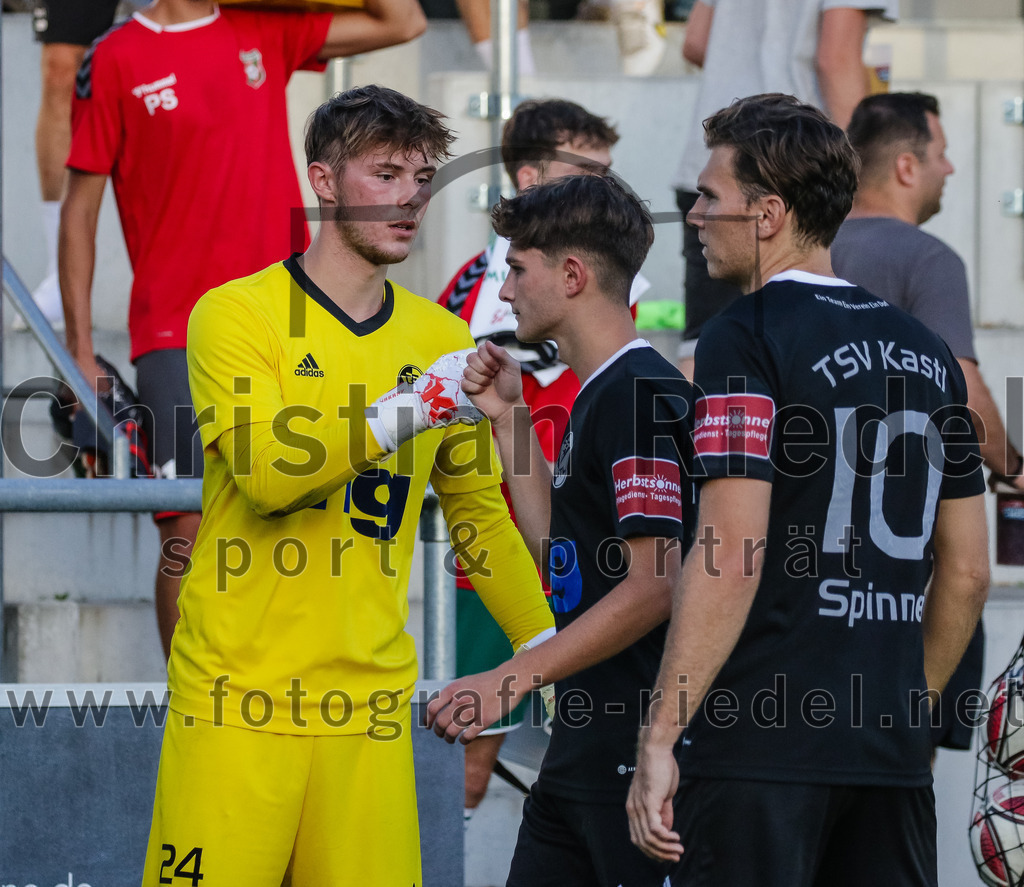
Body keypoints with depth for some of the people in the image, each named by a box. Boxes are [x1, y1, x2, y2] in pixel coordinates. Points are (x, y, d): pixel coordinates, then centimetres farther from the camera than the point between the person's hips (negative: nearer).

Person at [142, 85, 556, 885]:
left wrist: (547, 647, 16)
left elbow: (479, 513, 21)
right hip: (239, 697, -3)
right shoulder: (236, 314, -1)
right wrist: (418, 407, -20)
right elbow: (267, 473, -16)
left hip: (370, 699, 4)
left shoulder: (443, 340, 12)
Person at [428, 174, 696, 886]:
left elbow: (653, 586, -22)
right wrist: (509, 419, 18)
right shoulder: (597, 394, 17)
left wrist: (513, 679, -23)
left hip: (640, 745, -10)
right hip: (582, 744, 10)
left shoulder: (639, 393, -15)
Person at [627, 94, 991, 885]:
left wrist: (660, 737, -13)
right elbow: (967, 572, 16)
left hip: (760, 751, -6)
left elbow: (732, 559, -16)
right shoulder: (926, 353, 13)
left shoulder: (746, 341, -8)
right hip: (893, 756, 7)